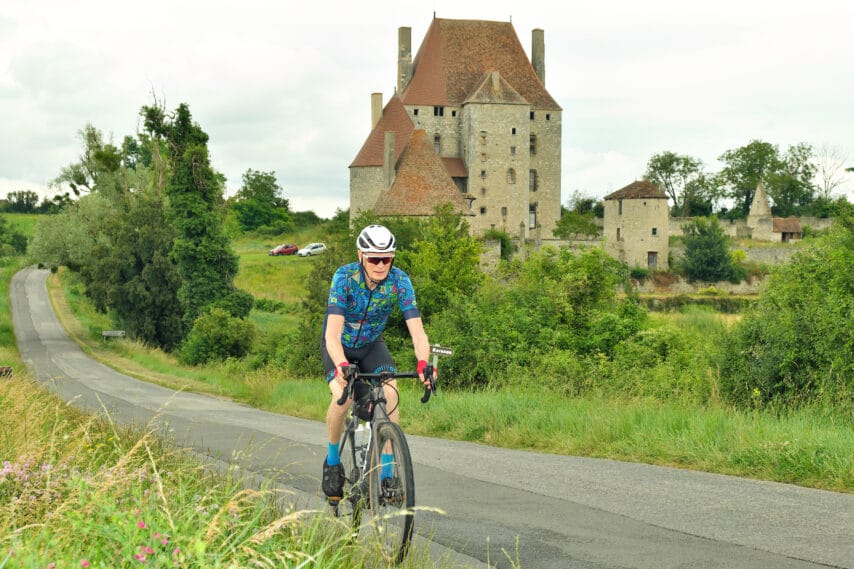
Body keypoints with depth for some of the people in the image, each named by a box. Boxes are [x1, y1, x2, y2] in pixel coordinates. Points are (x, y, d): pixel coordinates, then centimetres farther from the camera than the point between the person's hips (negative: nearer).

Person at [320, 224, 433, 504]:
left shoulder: (399, 281, -23)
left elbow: (416, 328, -30)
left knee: (390, 393, -25)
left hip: (372, 345, 2)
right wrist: (341, 366, -57)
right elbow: (333, 332, -38)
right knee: (342, 396, -28)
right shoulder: (344, 277, -30)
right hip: (340, 347, -2)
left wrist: (423, 363, -50)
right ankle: (332, 461, -3)